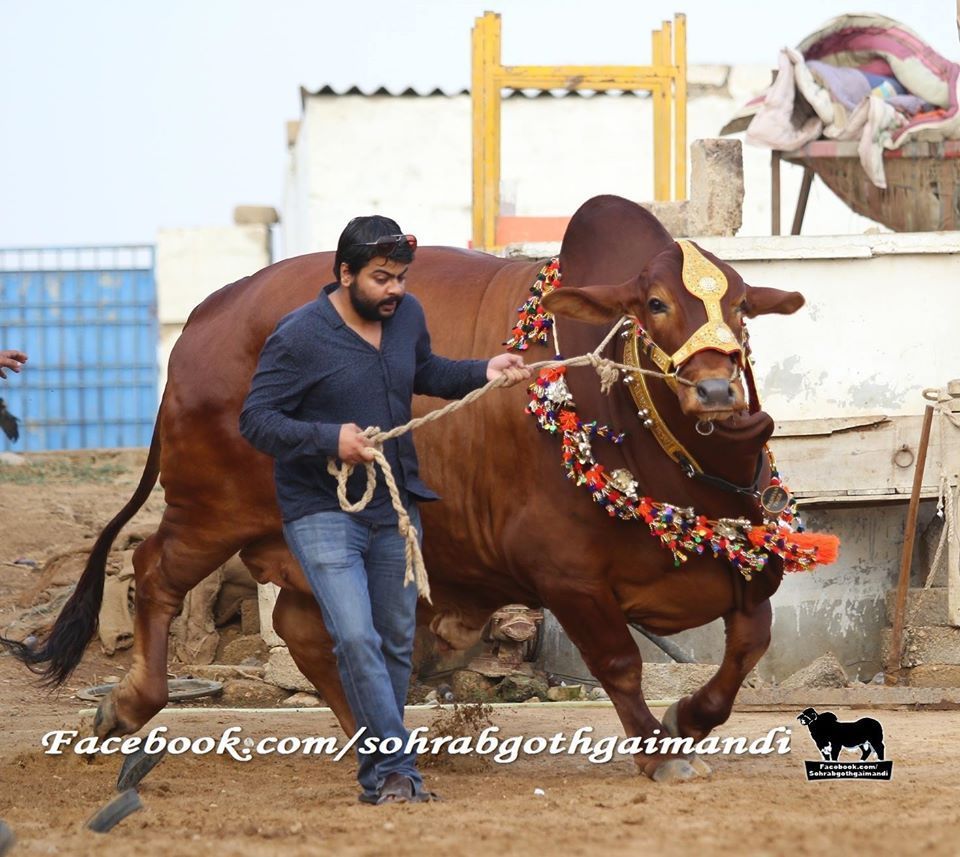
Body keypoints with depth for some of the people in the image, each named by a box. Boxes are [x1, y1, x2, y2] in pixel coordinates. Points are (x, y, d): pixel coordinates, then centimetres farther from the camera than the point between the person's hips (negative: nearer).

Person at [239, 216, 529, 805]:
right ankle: (398, 769, -16)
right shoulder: (299, 337, -16)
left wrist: (483, 372, 5)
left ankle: (380, 777, 22)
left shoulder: (407, 316, 3)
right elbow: (255, 420, -14)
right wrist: (330, 439, -27)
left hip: (394, 508, 6)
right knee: (356, 637, -20)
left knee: (396, 642, 10)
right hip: (322, 511, -6)